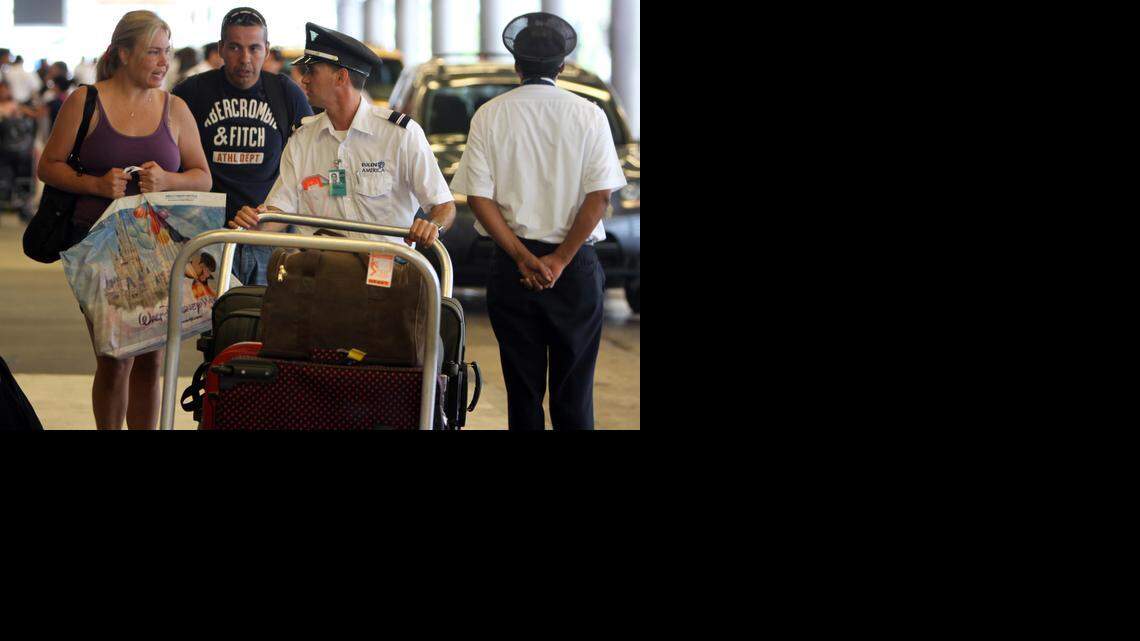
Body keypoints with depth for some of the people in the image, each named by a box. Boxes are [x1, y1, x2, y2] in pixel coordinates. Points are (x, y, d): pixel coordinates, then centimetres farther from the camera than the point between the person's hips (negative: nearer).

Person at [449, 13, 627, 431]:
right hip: (577, 268, -1)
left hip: (512, 266, 1)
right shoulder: (588, 115, -1)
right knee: (574, 395, 4)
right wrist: (559, 261, -7)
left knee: (523, 391, 7)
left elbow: (478, 197, -6)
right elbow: (600, 195, -8)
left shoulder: (489, 116, 1)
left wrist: (523, 258, -7)